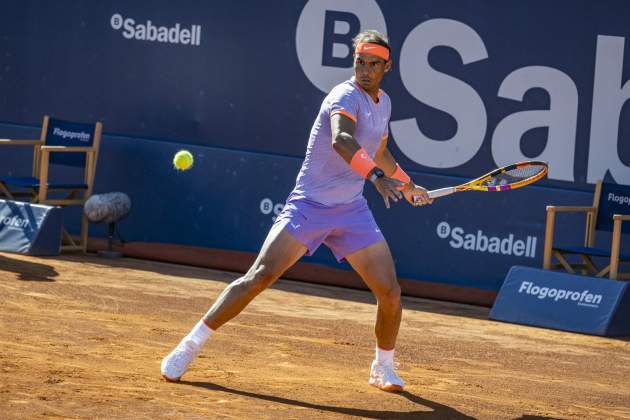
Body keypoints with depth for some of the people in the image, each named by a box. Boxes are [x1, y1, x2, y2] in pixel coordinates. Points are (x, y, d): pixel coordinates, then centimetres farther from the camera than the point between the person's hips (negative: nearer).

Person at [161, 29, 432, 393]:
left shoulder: (383, 104, 12)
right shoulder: (346, 96, -14)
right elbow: (341, 140, -38)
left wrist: (407, 184, 44)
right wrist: (376, 175, -51)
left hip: (352, 212, 7)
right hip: (309, 205, -6)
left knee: (390, 292, -3)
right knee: (260, 277, -15)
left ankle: (384, 368, 20)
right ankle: (191, 346, -6)